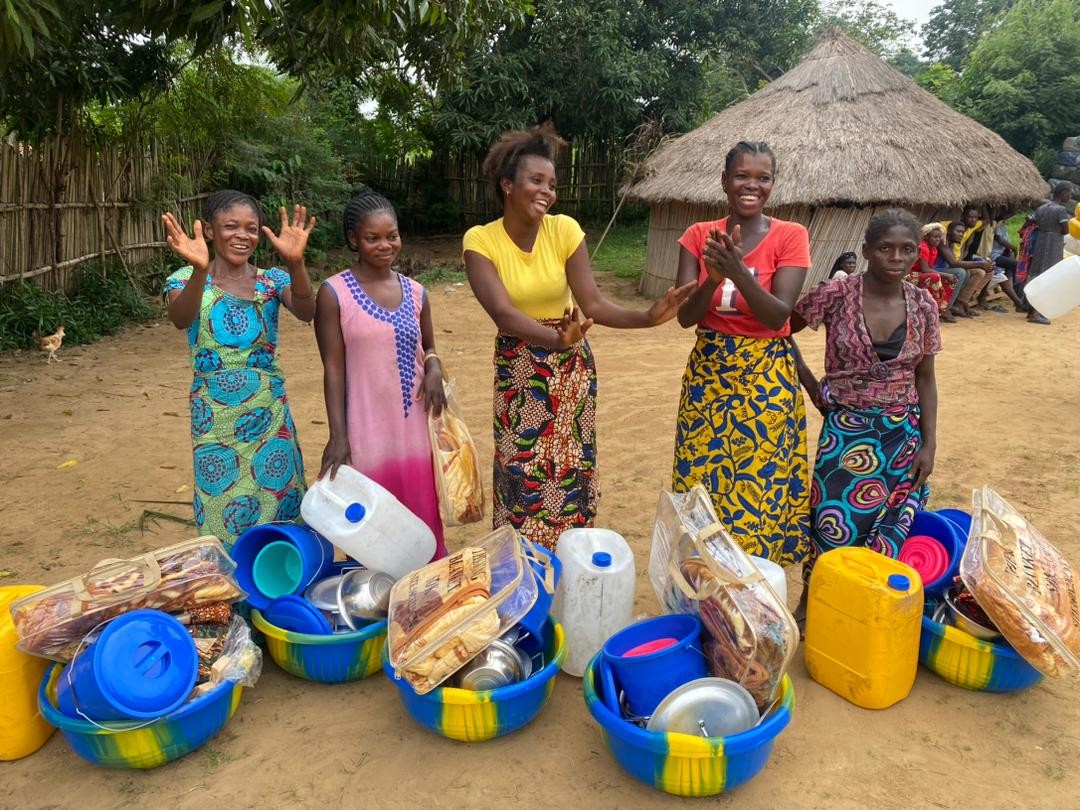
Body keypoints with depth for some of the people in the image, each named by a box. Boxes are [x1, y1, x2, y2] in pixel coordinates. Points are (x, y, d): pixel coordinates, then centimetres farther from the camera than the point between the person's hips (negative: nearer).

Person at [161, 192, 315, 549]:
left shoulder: (272, 280, 1)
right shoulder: (187, 279, -3)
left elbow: (306, 312, -19)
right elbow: (180, 320, -25)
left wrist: (295, 263, -36)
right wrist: (199, 271, -42)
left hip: (269, 412, 1)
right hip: (214, 416, -1)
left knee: (278, 505, 9)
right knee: (223, 517, 7)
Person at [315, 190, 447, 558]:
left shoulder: (415, 292, 6)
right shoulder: (334, 292, -6)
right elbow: (333, 367, -7)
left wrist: (434, 368, -6)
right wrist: (337, 434, -11)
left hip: (413, 425, 4)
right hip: (366, 428, -4)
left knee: (422, 514, 11)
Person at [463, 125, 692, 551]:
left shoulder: (565, 229, -8)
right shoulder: (480, 240, -12)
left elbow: (593, 304, -13)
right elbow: (503, 312, -26)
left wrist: (648, 316, -30)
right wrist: (555, 339, -43)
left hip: (570, 369, 1)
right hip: (517, 371, -1)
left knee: (568, 468, 7)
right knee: (522, 472, 4)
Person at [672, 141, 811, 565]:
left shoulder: (791, 236, -4)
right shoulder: (699, 235, 2)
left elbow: (778, 316, -14)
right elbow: (685, 316, -6)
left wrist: (739, 272, -28)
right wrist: (714, 277, -24)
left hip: (768, 379, -2)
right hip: (708, 374, 2)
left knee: (761, 489, 3)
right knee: (702, 485, 8)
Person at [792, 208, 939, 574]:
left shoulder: (924, 306, 0)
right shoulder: (835, 296, -11)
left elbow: (925, 378, 6)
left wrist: (929, 443, 1)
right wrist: (812, 386, -3)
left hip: (903, 435, 3)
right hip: (846, 431, -3)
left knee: (890, 540, 5)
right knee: (836, 533, -3)